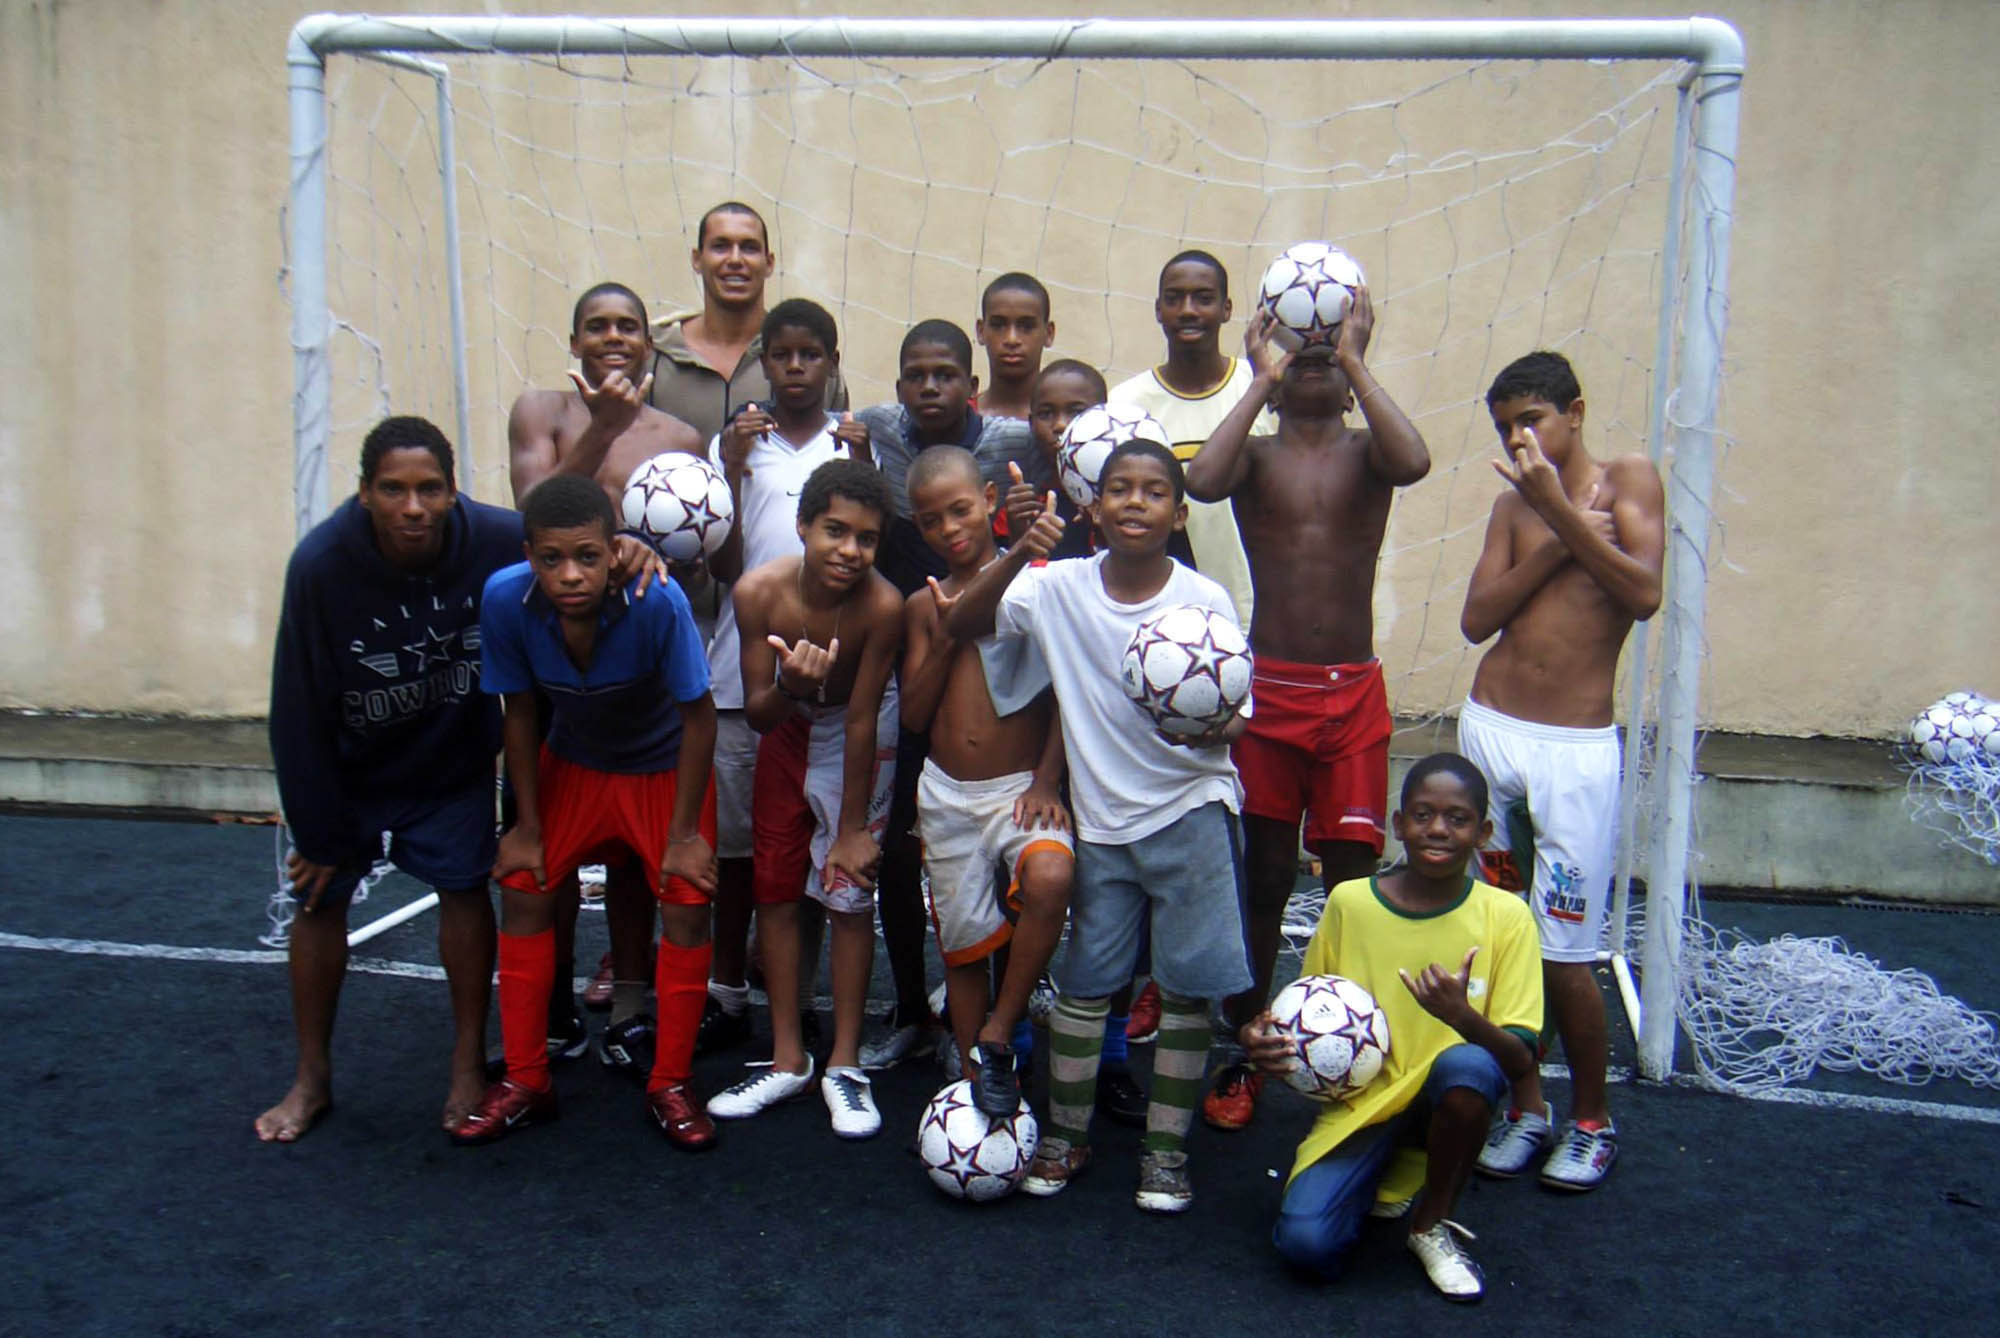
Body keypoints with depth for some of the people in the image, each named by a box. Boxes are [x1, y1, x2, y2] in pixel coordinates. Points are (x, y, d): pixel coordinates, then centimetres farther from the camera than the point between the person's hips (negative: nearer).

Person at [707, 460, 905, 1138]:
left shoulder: (882, 605, -32)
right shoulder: (760, 591, -27)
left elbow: (862, 718, -21)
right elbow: (756, 713, -18)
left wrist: (854, 825, -14)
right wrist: (790, 688, -42)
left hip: (855, 729, -3)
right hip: (787, 725, 3)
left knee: (849, 893, -3)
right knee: (775, 889, 5)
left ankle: (844, 1064, 12)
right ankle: (788, 1059, 18)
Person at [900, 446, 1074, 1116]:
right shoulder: (924, 605, 9)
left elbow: (1066, 692, -3)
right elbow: (912, 716, 6)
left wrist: (1046, 781, -14)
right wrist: (944, 640, -6)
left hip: (1021, 786, -3)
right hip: (946, 795, 4)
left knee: (1050, 878, -32)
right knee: (964, 943, 10)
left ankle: (998, 1035, -14)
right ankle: (976, 1073, 27)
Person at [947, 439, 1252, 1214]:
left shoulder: (1205, 601, -10)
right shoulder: (1060, 587, -6)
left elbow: (1233, 724, -7)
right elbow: (959, 626, -11)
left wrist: (1202, 725, -30)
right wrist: (1017, 556, -24)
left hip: (1190, 811, -1)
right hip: (1100, 820, 1)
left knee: (1188, 985, 2)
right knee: (1085, 980, 8)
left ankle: (1166, 1149, 18)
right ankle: (1066, 1136, 26)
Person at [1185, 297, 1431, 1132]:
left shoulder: (1367, 452, 5)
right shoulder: (1255, 454, 4)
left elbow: (1413, 461, -21)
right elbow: (1202, 481, -21)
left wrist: (1355, 359, -17)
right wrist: (1262, 377, -14)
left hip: (1353, 694, 1)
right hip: (1266, 689, 0)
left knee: (1353, 881, 3)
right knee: (1263, 878, 7)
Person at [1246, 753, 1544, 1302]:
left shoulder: (1505, 917, -7)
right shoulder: (1349, 902, -3)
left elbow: (1521, 1059, -10)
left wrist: (1463, 1018, -32)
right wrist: (1263, 1039, -13)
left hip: (1443, 1100, -1)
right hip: (1359, 1101, 1)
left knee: (1469, 1064, -36)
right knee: (1306, 1244, -23)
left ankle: (1432, 1225, -7)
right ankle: (1389, 1176, 13)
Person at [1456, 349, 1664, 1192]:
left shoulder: (1627, 481, 1)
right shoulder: (1513, 505, 11)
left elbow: (1644, 594, -14)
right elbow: (1477, 618, 1)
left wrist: (1558, 509, -17)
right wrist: (1556, 545, -8)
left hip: (1575, 751, -4)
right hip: (1489, 732, 4)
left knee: (1563, 954, -2)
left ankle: (1592, 1120, 20)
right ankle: (1526, 1103, 24)